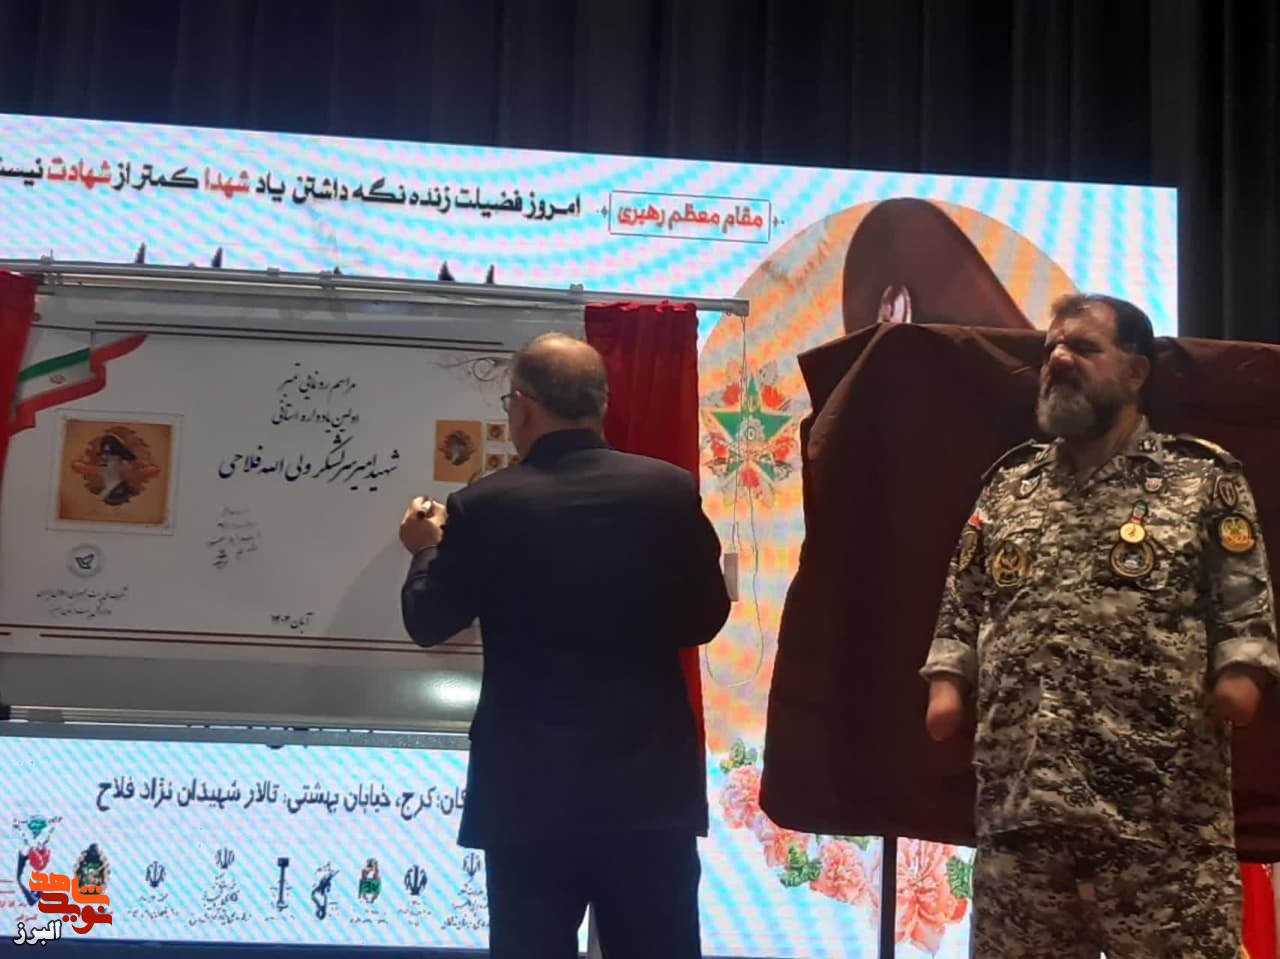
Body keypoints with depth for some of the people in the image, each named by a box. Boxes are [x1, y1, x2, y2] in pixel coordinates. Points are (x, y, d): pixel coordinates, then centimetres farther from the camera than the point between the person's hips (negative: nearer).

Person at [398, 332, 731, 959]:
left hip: (531, 787, -1)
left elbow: (428, 623, 4)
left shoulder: (484, 507, -9)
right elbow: (705, 619, 5)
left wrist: (427, 549, 23)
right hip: (652, 780, 2)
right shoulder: (669, 490, -5)